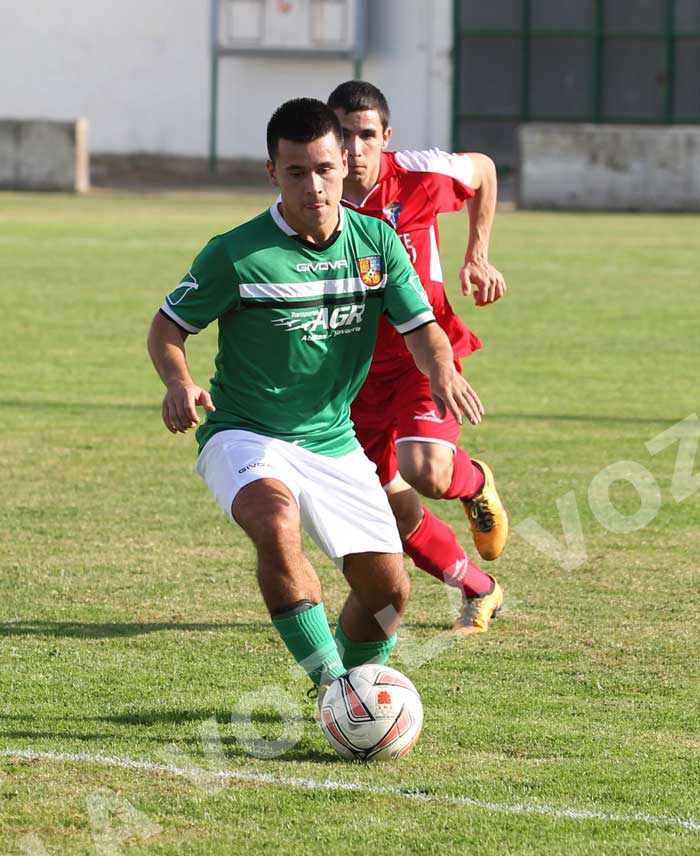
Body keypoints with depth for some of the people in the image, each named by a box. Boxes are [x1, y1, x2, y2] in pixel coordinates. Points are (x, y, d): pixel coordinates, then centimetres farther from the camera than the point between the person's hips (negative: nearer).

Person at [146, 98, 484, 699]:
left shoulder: (377, 242, -1)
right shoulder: (236, 254, -12)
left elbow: (420, 327, -2)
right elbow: (168, 327, -2)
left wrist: (443, 372, -25)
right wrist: (180, 383, -23)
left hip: (334, 441, 5)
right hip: (245, 436, -5)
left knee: (389, 590, 1)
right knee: (277, 521, -37)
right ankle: (331, 684, -29)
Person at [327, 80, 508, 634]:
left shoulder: (419, 176, -16)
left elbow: (483, 171, 7)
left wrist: (478, 255, 3)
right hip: (354, 369, 2)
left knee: (425, 470, -27)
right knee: (395, 511, 4)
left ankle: (476, 485, 12)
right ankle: (481, 592, 31)